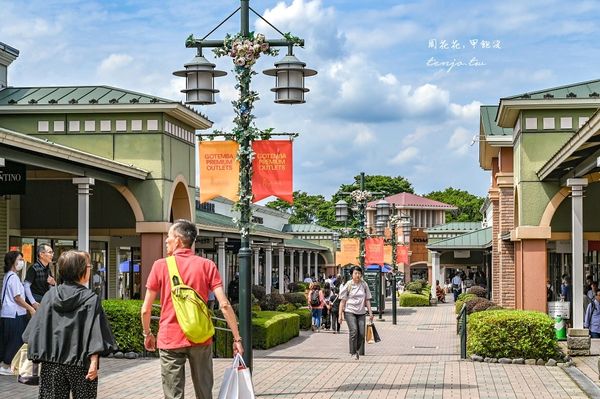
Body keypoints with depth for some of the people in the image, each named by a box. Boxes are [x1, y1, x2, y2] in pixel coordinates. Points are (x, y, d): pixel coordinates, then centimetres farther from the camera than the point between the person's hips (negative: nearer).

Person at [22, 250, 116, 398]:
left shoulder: (50, 295, 2)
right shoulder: (91, 299, -8)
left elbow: (37, 328, 3)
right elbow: (94, 334, -13)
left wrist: (36, 355, 11)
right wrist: (94, 362, -13)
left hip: (51, 362, 3)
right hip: (79, 364, -3)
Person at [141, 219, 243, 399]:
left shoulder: (160, 265, -3)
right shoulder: (207, 266, -1)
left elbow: (145, 309, 0)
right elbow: (224, 305, -8)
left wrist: (147, 334, 16)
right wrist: (237, 338, -3)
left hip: (170, 340, -1)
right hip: (200, 340, 1)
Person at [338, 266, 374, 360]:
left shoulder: (364, 285, 7)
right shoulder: (348, 285, -1)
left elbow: (367, 299, 13)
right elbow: (343, 300, 1)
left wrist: (370, 312, 9)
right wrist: (340, 314, -3)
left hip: (361, 312, 3)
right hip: (350, 311, -3)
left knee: (361, 333, -4)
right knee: (354, 331, -17)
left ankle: (357, 349, 19)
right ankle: (353, 352, -7)